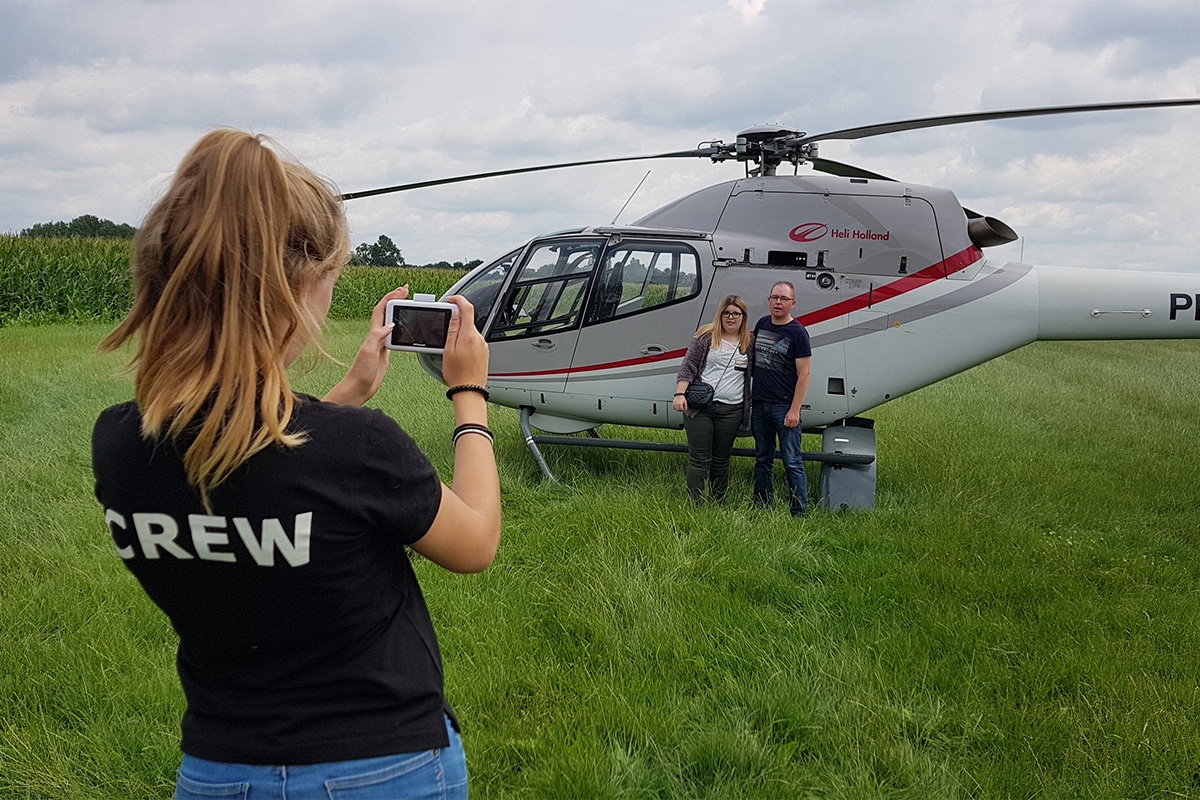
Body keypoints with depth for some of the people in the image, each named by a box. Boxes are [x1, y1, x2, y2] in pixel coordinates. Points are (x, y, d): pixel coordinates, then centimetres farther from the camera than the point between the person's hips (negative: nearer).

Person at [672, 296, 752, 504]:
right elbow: (688, 367, -1)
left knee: (721, 461, 9)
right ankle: (694, 504, -2)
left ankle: (718, 504, 18)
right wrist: (680, 394, -14)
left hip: (730, 411, 2)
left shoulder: (750, 343, 8)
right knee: (699, 458, -3)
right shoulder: (706, 337, 3)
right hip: (699, 408, -2)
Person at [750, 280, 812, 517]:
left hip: (784, 407, -6)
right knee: (763, 460, 14)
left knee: (792, 462, -5)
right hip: (759, 404, 6)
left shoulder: (797, 333, -7)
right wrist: (749, 398, 16)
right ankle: (762, 508, 23)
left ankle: (800, 513, 0)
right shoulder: (762, 324, 10)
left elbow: (803, 375, -10)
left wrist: (795, 410, -16)